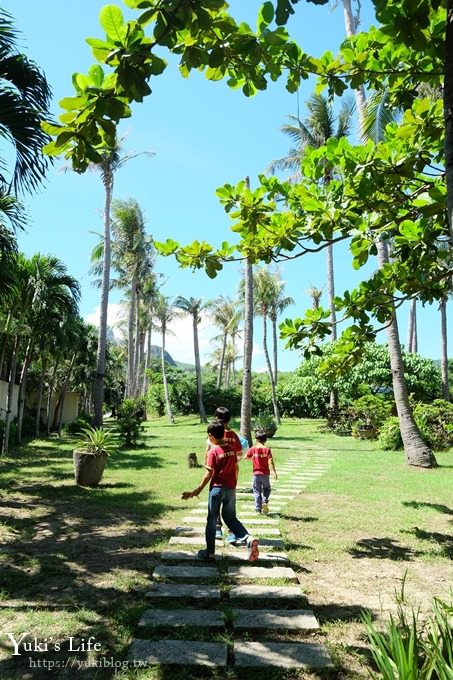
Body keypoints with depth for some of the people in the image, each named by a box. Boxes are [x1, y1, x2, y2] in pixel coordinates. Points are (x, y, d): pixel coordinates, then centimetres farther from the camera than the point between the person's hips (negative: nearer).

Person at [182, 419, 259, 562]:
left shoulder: (213, 451, -12)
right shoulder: (231, 449, 4)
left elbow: (209, 474, -14)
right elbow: (235, 468, 9)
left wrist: (198, 490, -7)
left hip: (217, 488, -5)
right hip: (231, 488, 5)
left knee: (212, 520, 9)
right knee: (230, 518, 17)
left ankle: (210, 552, 17)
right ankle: (248, 539, -3)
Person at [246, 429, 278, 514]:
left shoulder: (253, 449, -5)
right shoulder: (267, 449, -8)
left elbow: (246, 457, 3)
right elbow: (271, 461, -13)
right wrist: (274, 472, -11)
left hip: (256, 473, 0)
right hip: (265, 473, 0)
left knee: (257, 491, 10)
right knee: (266, 489, 19)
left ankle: (258, 508, 8)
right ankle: (265, 501, -5)